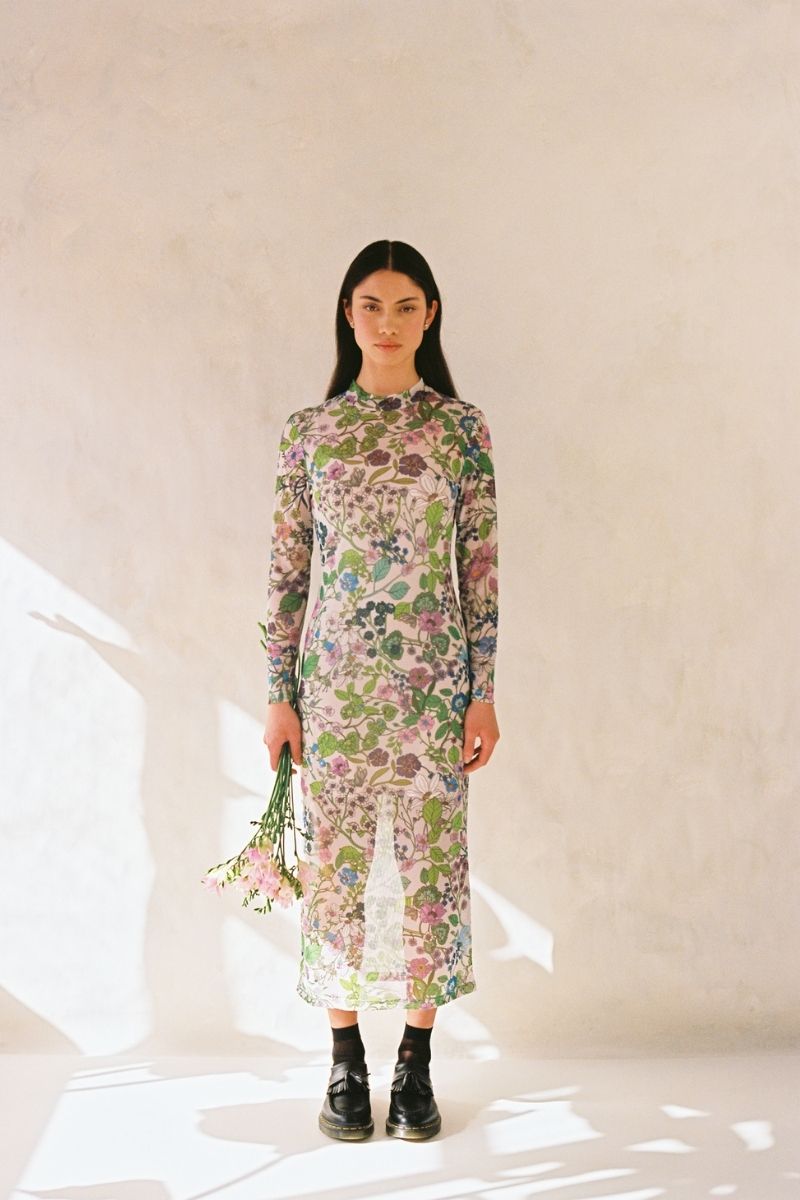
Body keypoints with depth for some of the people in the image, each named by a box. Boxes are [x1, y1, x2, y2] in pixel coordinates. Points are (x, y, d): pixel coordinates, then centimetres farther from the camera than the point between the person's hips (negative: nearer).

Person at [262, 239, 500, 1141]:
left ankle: (416, 1066, 20)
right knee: (334, 862, 6)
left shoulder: (462, 428, 2)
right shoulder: (307, 430, 4)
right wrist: (279, 693, 0)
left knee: (431, 861, 5)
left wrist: (484, 692, -2)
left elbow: (481, 566, 1)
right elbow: (286, 569, 4)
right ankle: (345, 1065, 23)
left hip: (433, 678, 0)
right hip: (334, 677, 1)